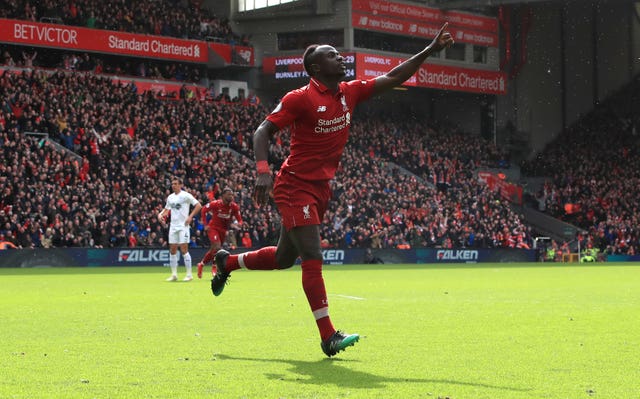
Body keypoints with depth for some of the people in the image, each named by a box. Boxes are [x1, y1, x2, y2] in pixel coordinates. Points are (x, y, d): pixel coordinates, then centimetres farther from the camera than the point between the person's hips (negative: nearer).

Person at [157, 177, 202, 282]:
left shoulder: (186, 195, -7)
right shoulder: (170, 197, 12)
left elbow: (198, 206, -8)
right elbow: (167, 209, 24)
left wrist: (190, 216, -17)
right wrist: (161, 214, 3)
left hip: (183, 226, -6)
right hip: (173, 226, 6)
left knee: (184, 249, -9)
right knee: (172, 250, 4)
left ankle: (189, 274, -3)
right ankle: (174, 274, 9)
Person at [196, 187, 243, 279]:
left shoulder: (234, 207, -10)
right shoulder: (215, 204, -18)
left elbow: (239, 219, -4)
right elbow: (204, 210, -4)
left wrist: (239, 224, -29)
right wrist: (205, 225, -8)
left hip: (223, 230, 5)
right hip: (213, 227, -5)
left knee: (213, 250, 13)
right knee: (217, 247, -24)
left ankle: (201, 264, 35)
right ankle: (214, 267, -10)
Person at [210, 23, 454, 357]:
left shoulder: (349, 93, 6)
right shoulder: (300, 98, -14)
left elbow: (392, 78, 10)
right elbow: (263, 132, -13)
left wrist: (430, 50, 4)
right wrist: (263, 172, -28)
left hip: (320, 188, 8)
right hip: (295, 187, -8)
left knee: (284, 258, 17)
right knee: (312, 258, -14)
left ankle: (228, 261, 42)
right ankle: (328, 336, -14)